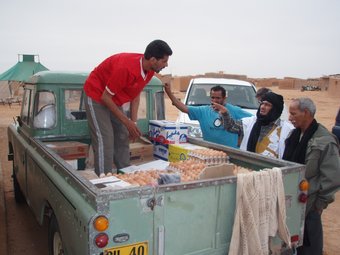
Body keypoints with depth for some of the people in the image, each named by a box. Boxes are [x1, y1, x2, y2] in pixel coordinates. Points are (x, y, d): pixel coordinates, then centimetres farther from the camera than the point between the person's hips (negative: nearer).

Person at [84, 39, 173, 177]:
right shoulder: (125, 68, -35)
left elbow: (135, 95, 1)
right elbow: (106, 97, -26)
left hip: (114, 101, 8)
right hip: (97, 97, -8)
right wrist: (127, 122, -23)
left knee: (123, 138, 4)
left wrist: (133, 122, -6)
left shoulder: (149, 70, -10)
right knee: (105, 140, -15)